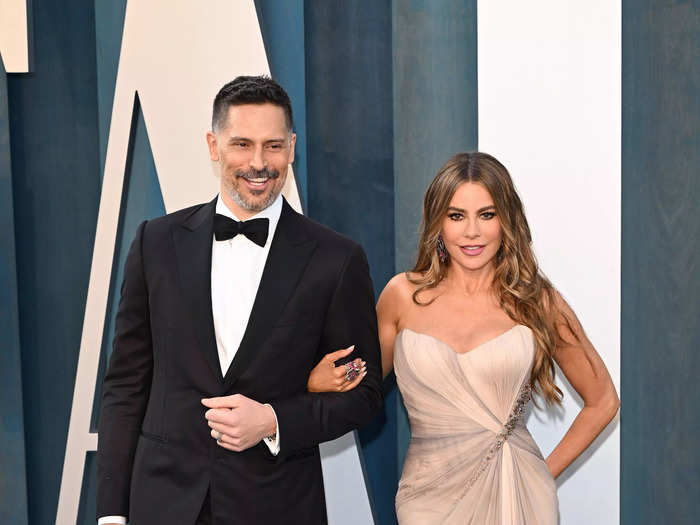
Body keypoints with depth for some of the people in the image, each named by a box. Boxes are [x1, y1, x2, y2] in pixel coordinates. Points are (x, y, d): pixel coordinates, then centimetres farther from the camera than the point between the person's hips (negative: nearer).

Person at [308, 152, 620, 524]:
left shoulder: (536, 301, -3)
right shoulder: (404, 295, -2)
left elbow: (602, 401, 6)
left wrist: (545, 474, 1)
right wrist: (325, 378, -9)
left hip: (517, 495, -1)